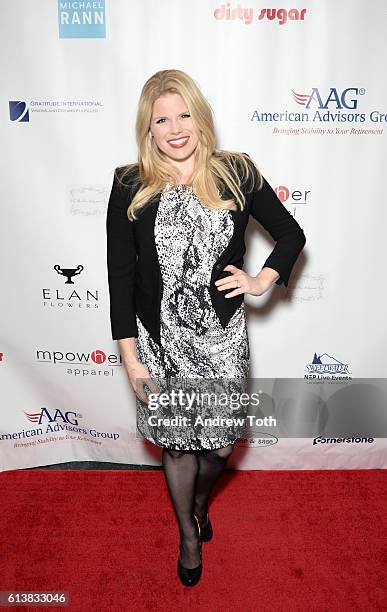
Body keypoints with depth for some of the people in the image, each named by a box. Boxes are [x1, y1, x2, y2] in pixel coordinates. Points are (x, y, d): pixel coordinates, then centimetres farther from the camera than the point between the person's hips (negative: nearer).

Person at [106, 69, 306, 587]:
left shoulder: (237, 173, -3)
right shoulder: (130, 185, -5)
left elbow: (292, 235, 8)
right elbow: (120, 275, -5)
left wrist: (262, 280, -7)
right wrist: (131, 357, -6)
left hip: (223, 336, 1)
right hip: (160, 340, 0)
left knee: (222, 445, 13)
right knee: (178, 444, 15)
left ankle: (199, 500, 52)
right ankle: (188, 532, 47)